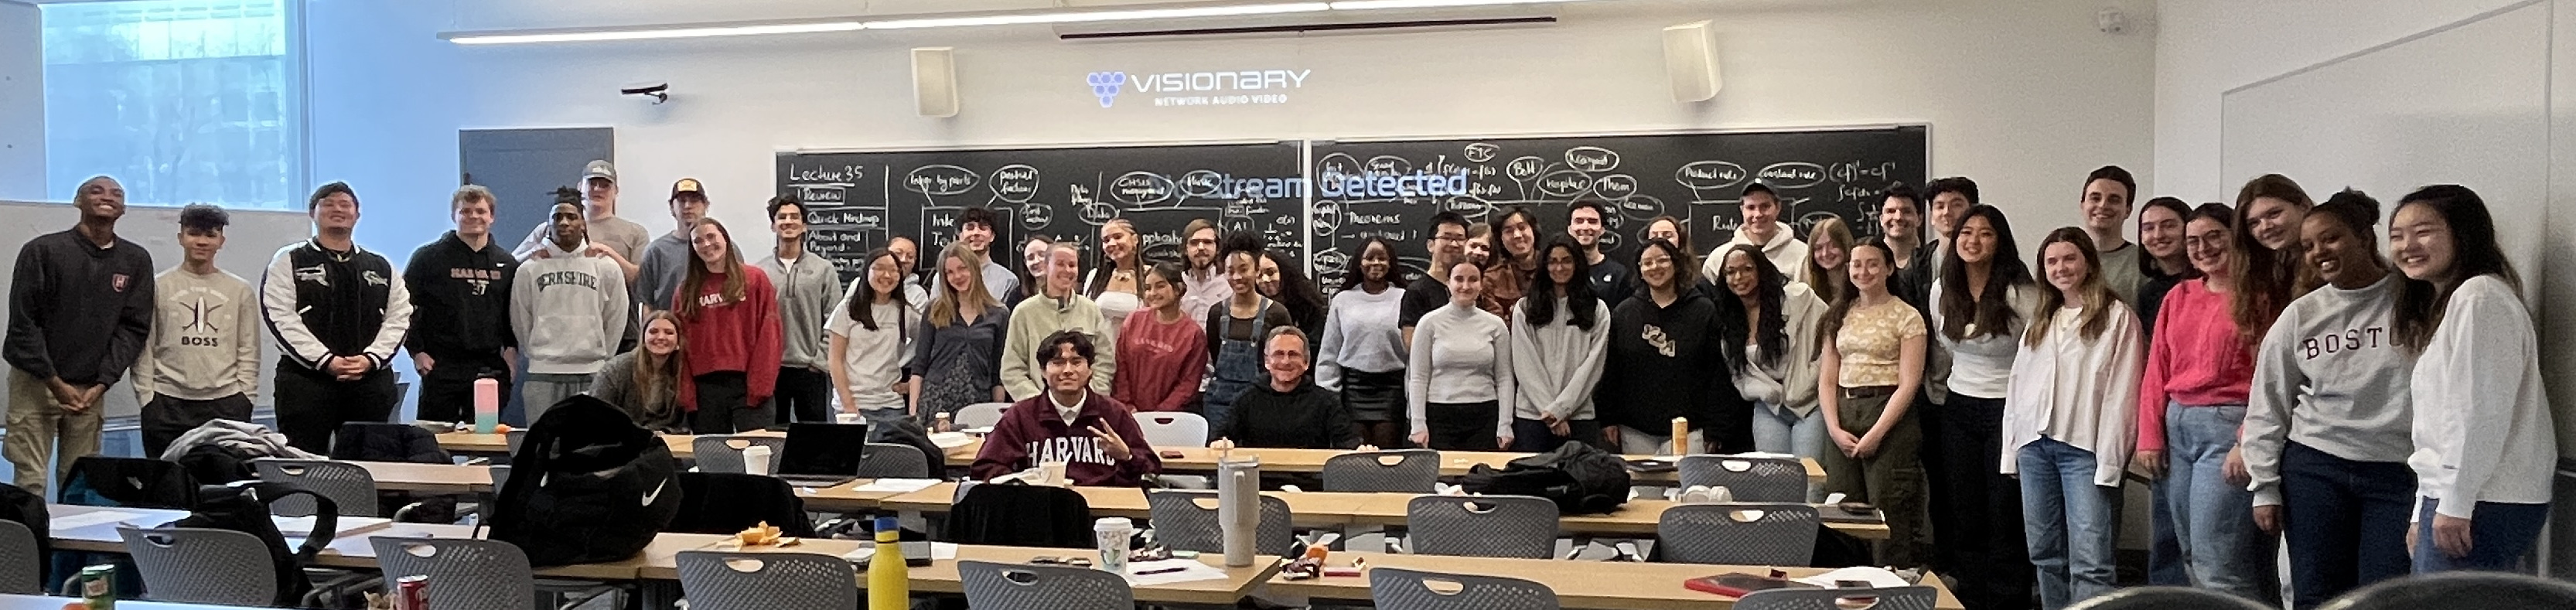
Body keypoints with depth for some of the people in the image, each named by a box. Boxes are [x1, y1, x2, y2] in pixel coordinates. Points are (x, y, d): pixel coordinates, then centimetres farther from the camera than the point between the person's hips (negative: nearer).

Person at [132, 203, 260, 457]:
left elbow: (249, 351, 11)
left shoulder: (240, 290, 12)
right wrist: (146, 397, 0)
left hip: (226, 404, 1)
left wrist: (245, 398, 3)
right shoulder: (158, 286, 8)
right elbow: (144, 348, 7)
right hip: (168, 402, 0)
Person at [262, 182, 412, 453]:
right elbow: (281, 318, -5)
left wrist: (370, 358, -8)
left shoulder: (381, 267, 17)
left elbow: (399, 317, 9)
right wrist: (327, 361, -14)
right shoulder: (289, 261, 5)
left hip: (371, 379, 3)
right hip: (306, 380, -3)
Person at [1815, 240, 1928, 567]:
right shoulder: (1840, 316, 14)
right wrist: (1834, 429, -3)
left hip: (1891, 418, -5)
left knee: (1889, 520, -5)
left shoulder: (1906, 317, -2)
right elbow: (1827, 379, 11)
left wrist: (1876, 433, -15)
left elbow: (1908, 384, -8)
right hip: (1844, 415, 5)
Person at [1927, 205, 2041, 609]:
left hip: (2008, 410, -6)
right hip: (1958, 409, 6)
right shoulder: (1942, 291, 3)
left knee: (2006, 516, -2)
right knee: (1962, 515, 10)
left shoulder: (2018, 293, -15)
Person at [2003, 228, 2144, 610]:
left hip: (2084, 448, -6)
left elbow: (2121, 394, -7)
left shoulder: (2117, 318, -1)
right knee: (2045, 555, 9)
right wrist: (2010, 451, 10)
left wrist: (2109, 463, -13)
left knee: (2090, 563, -12)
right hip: (2035, 445, 6)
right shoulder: (2039, 322, 20)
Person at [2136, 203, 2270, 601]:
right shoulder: (2178, 298, 15)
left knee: (2216, 566, -10)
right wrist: (2150, 436, 6)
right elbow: (2157, 372, 13)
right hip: (2176, 428, 7)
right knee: (2191, 557, 11)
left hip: (2227, 426, -7)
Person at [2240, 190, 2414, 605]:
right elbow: (2267, 406, 8)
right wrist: (2264, 488, 5)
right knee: (2316, 596, 5)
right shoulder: (2299, 316, 5)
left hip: (2398, 473, -2)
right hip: (2315, 470, 2)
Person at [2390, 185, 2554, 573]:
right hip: (2449, 497, 9)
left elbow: (2481, 411, -17)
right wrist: (2423, 513, 17)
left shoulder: (2479, 297, -9)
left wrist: (2454, 505, -18)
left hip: (2486, 505, -9)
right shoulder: (2443, 307, 21)